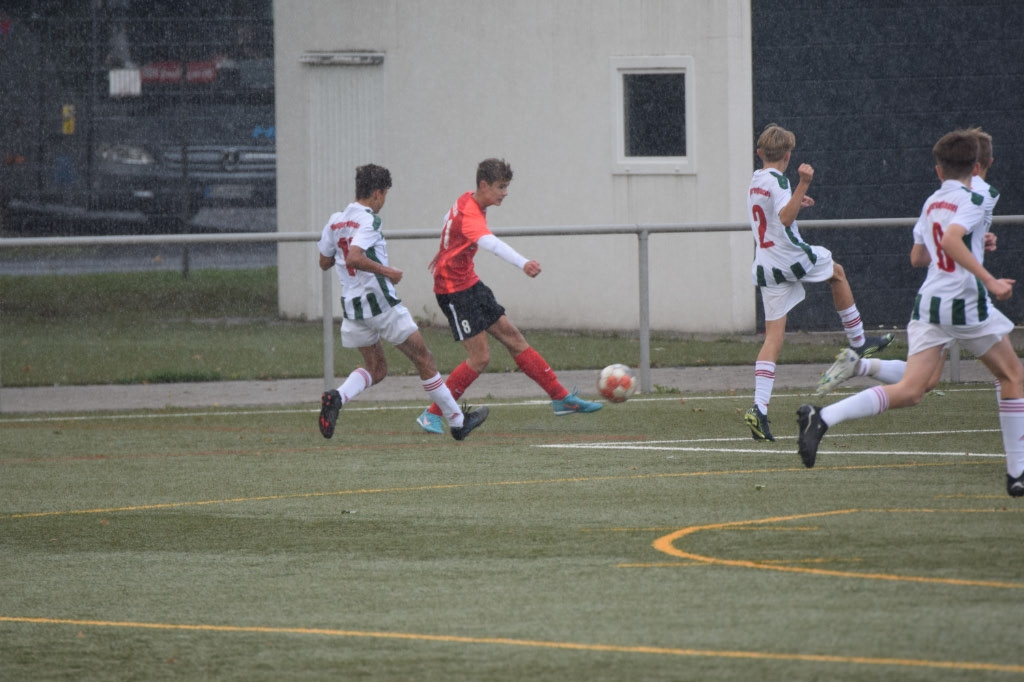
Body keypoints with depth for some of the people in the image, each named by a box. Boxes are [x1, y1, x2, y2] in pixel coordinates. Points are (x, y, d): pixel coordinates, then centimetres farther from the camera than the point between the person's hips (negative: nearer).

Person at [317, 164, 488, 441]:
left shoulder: (335, 221, 7)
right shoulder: (368, 221, -15)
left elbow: (325, 262, 16)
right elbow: (354, 258, -29)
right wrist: (386, 271, -19)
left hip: (352, 305, 7)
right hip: (380, 302, -7)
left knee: (376, 368, 17)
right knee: (423, 359, 6)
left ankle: (337, 397, -12)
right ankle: (457, 421, 12)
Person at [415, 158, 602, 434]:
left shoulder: (469, 201, 4)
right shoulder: (469, 215, -27)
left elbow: (449, 220, 27)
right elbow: (489, 242, -47)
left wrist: (446, 252, 43)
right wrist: (523, 263, -63)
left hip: (470, 283, 10)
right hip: (453, 289, -10)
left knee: (513, 338, 7)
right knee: (480, 357, -11)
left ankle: (561, 398, 10)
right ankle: (432, 416, -1)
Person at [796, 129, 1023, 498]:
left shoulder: (932, 202, 17)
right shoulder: (971, 200, -5)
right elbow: (951, 239, -24)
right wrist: (989, 280, -26)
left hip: (929, 302, 6)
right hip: (967, 303, -6)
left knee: (909, 391, -3)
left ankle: (823, 417, -22)